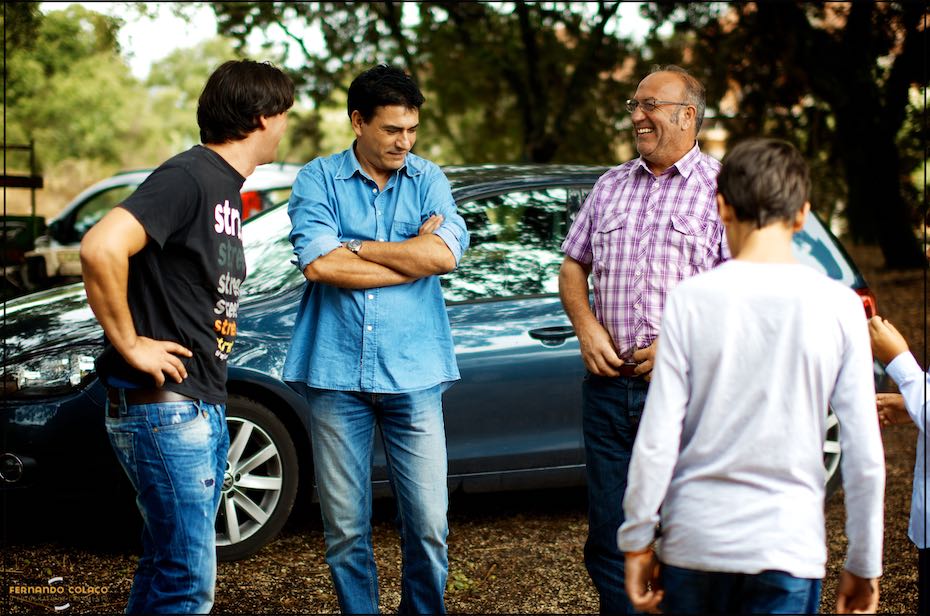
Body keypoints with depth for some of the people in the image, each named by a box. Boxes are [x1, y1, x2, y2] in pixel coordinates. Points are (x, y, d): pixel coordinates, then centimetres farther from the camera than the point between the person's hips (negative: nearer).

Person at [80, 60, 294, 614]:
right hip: (165, 407, -10)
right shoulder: (188, 177, -15)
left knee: (167, 569, 16)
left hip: (205, 409, 10)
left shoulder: (228, 188, 16)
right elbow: (101, 248, -29)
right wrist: (130, 345, -20)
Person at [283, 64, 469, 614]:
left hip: (414, 375, 1)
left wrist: (356, 247, -6)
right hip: (338, 374, -1)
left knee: (429, 526, 1)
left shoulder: (428, 180, 9)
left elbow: (446, 253, -9)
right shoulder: (318, 179, 4)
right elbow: (318, 263, -12)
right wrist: (414, 255, -7)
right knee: (346, 529, 5)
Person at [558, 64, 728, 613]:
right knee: (609, 538, 8)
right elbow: (573, 266, 19)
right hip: (609, 383, 5)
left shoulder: (721, 187, -1)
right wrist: (586, 326, 0)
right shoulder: (611, 186, 16)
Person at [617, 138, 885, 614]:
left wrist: (638, 540, 4)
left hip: (695, 537, 1)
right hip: (789, 545, 0)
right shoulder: (838, 306, -5)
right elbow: (865, 453, -4)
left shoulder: (691, 298, -6)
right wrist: (864, 565, 6)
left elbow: (656, 440, -7)